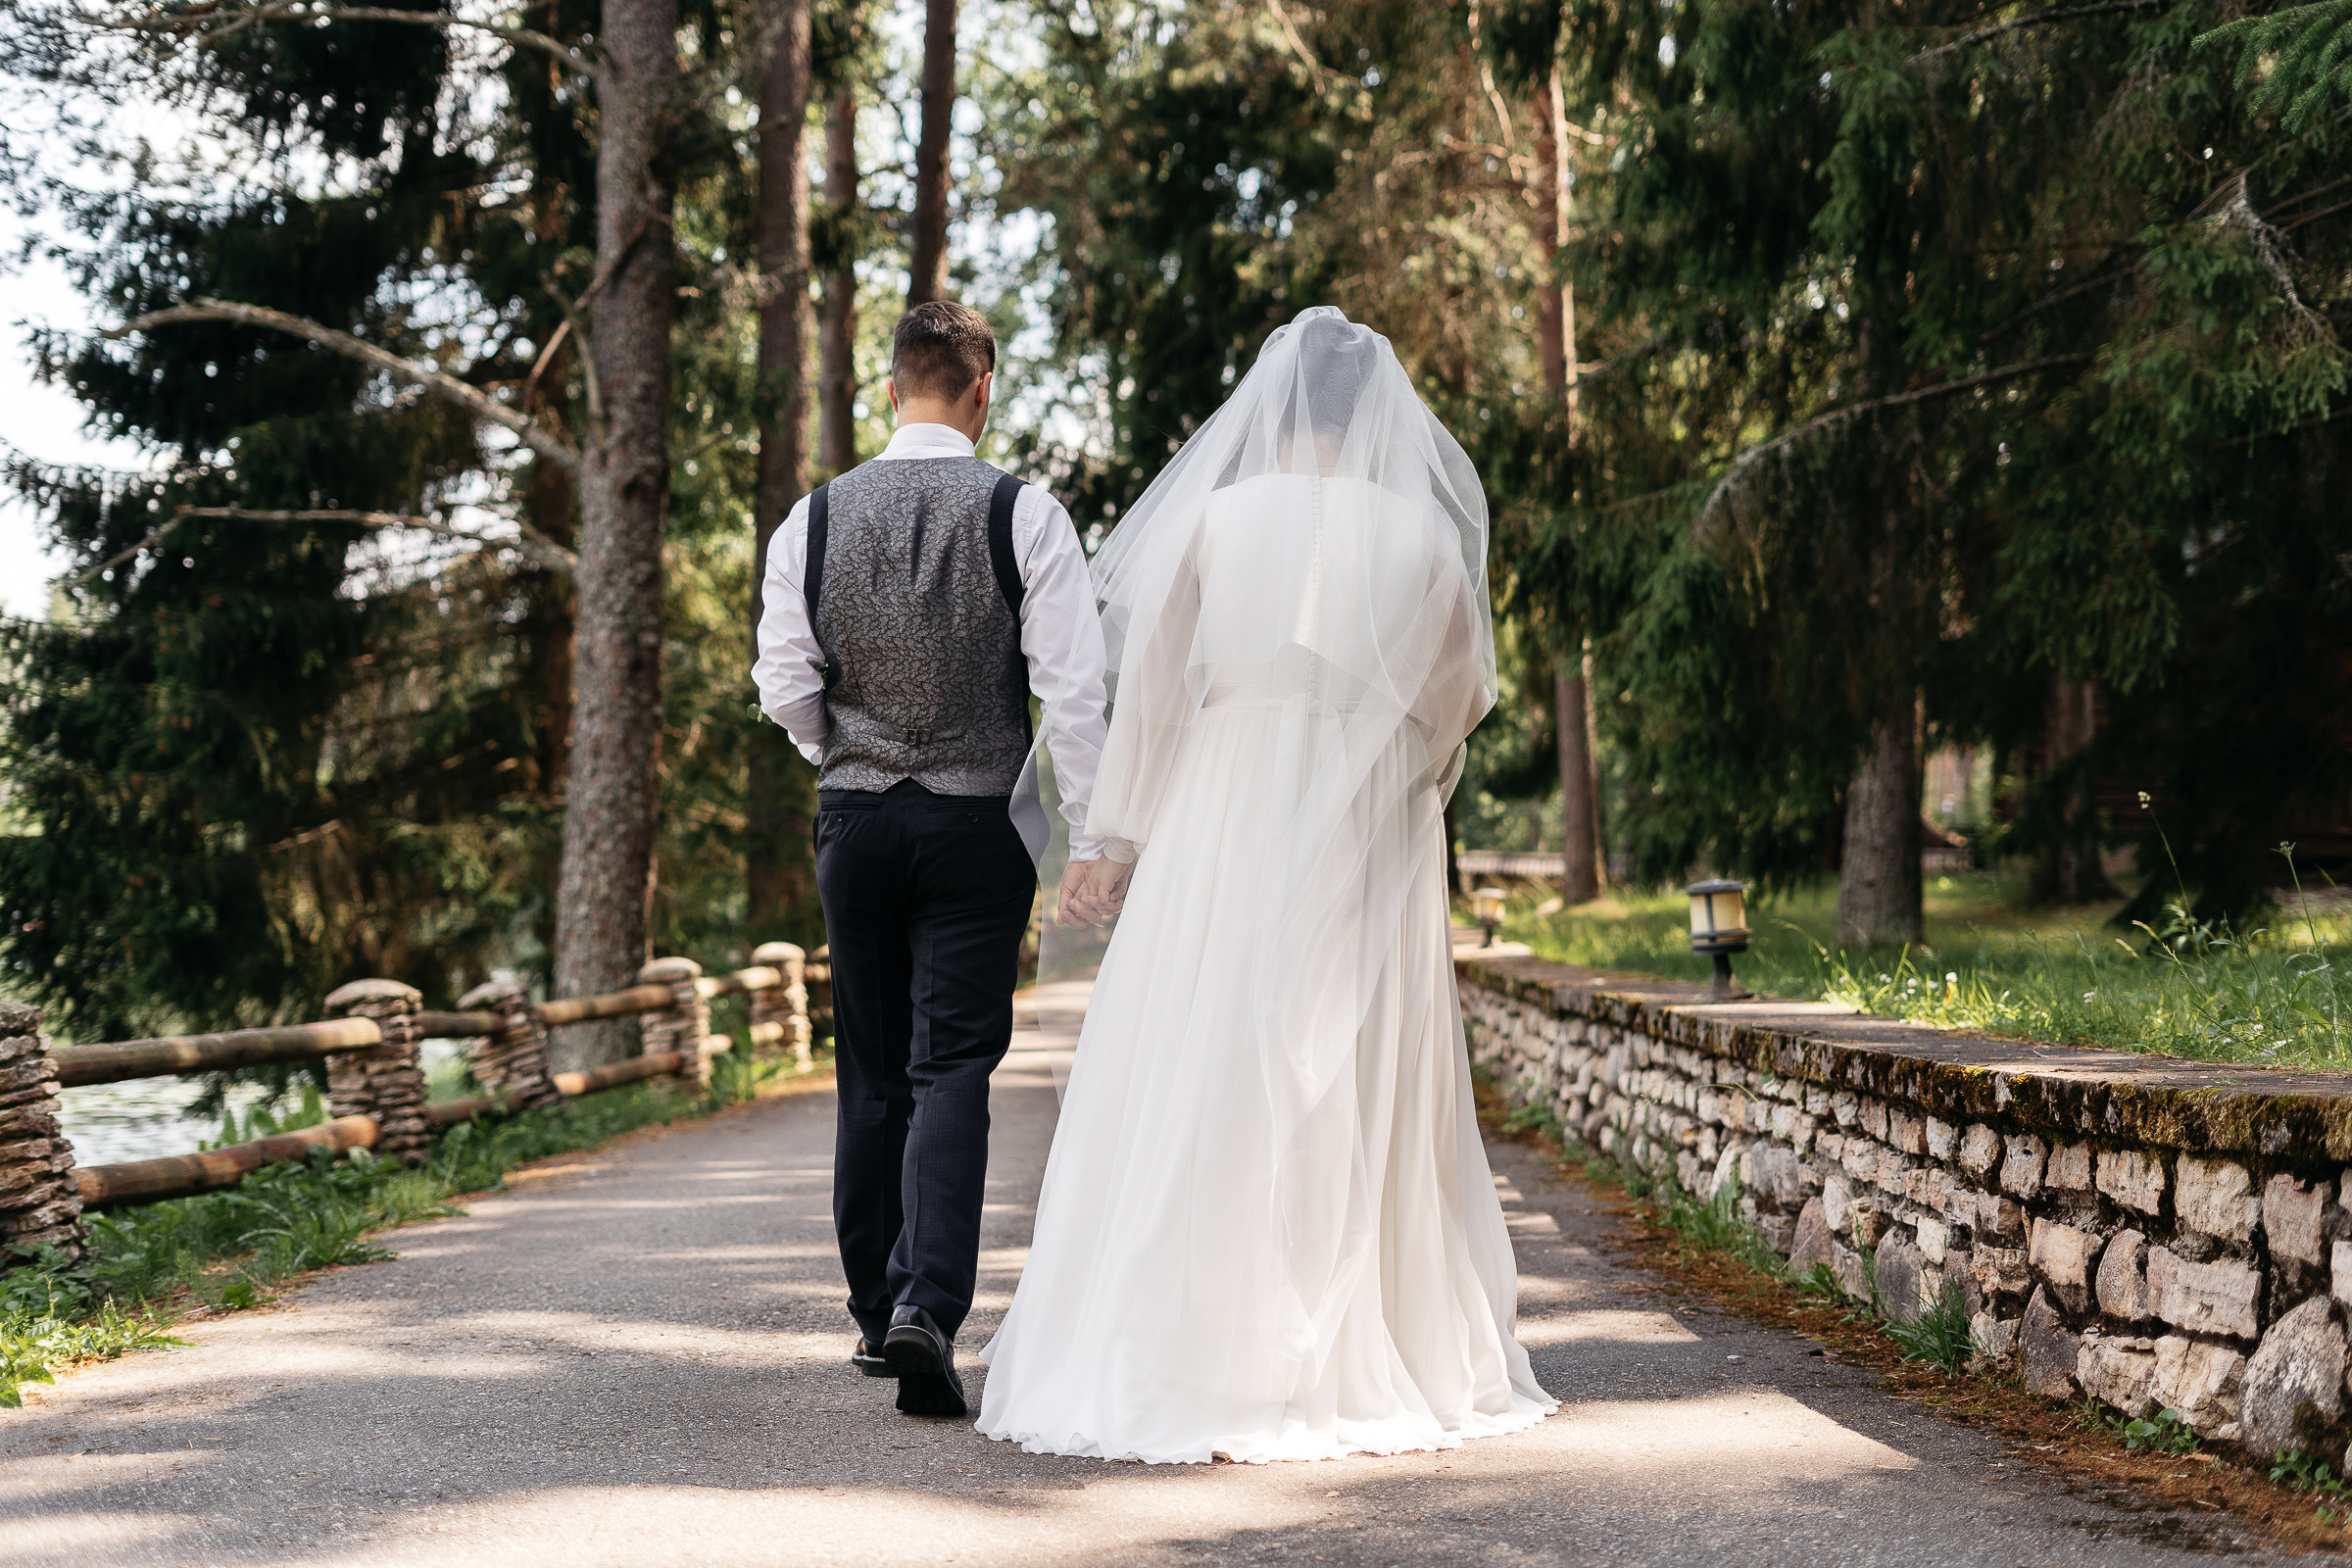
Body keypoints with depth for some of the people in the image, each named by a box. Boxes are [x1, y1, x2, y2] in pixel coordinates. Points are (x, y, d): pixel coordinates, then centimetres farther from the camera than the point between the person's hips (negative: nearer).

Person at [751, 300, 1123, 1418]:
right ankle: (928, 1307, -18)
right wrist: (1090, 838, -5)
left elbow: (784, 685, 2)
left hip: (853, 819, 3)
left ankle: (875, 1314, 23)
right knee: (953, 1070, -3)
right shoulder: (1025, 516, -7)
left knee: (872, 1074, 13)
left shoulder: (816, 518, 1)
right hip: (975, 824, -3)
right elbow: (1072, 685, -9)